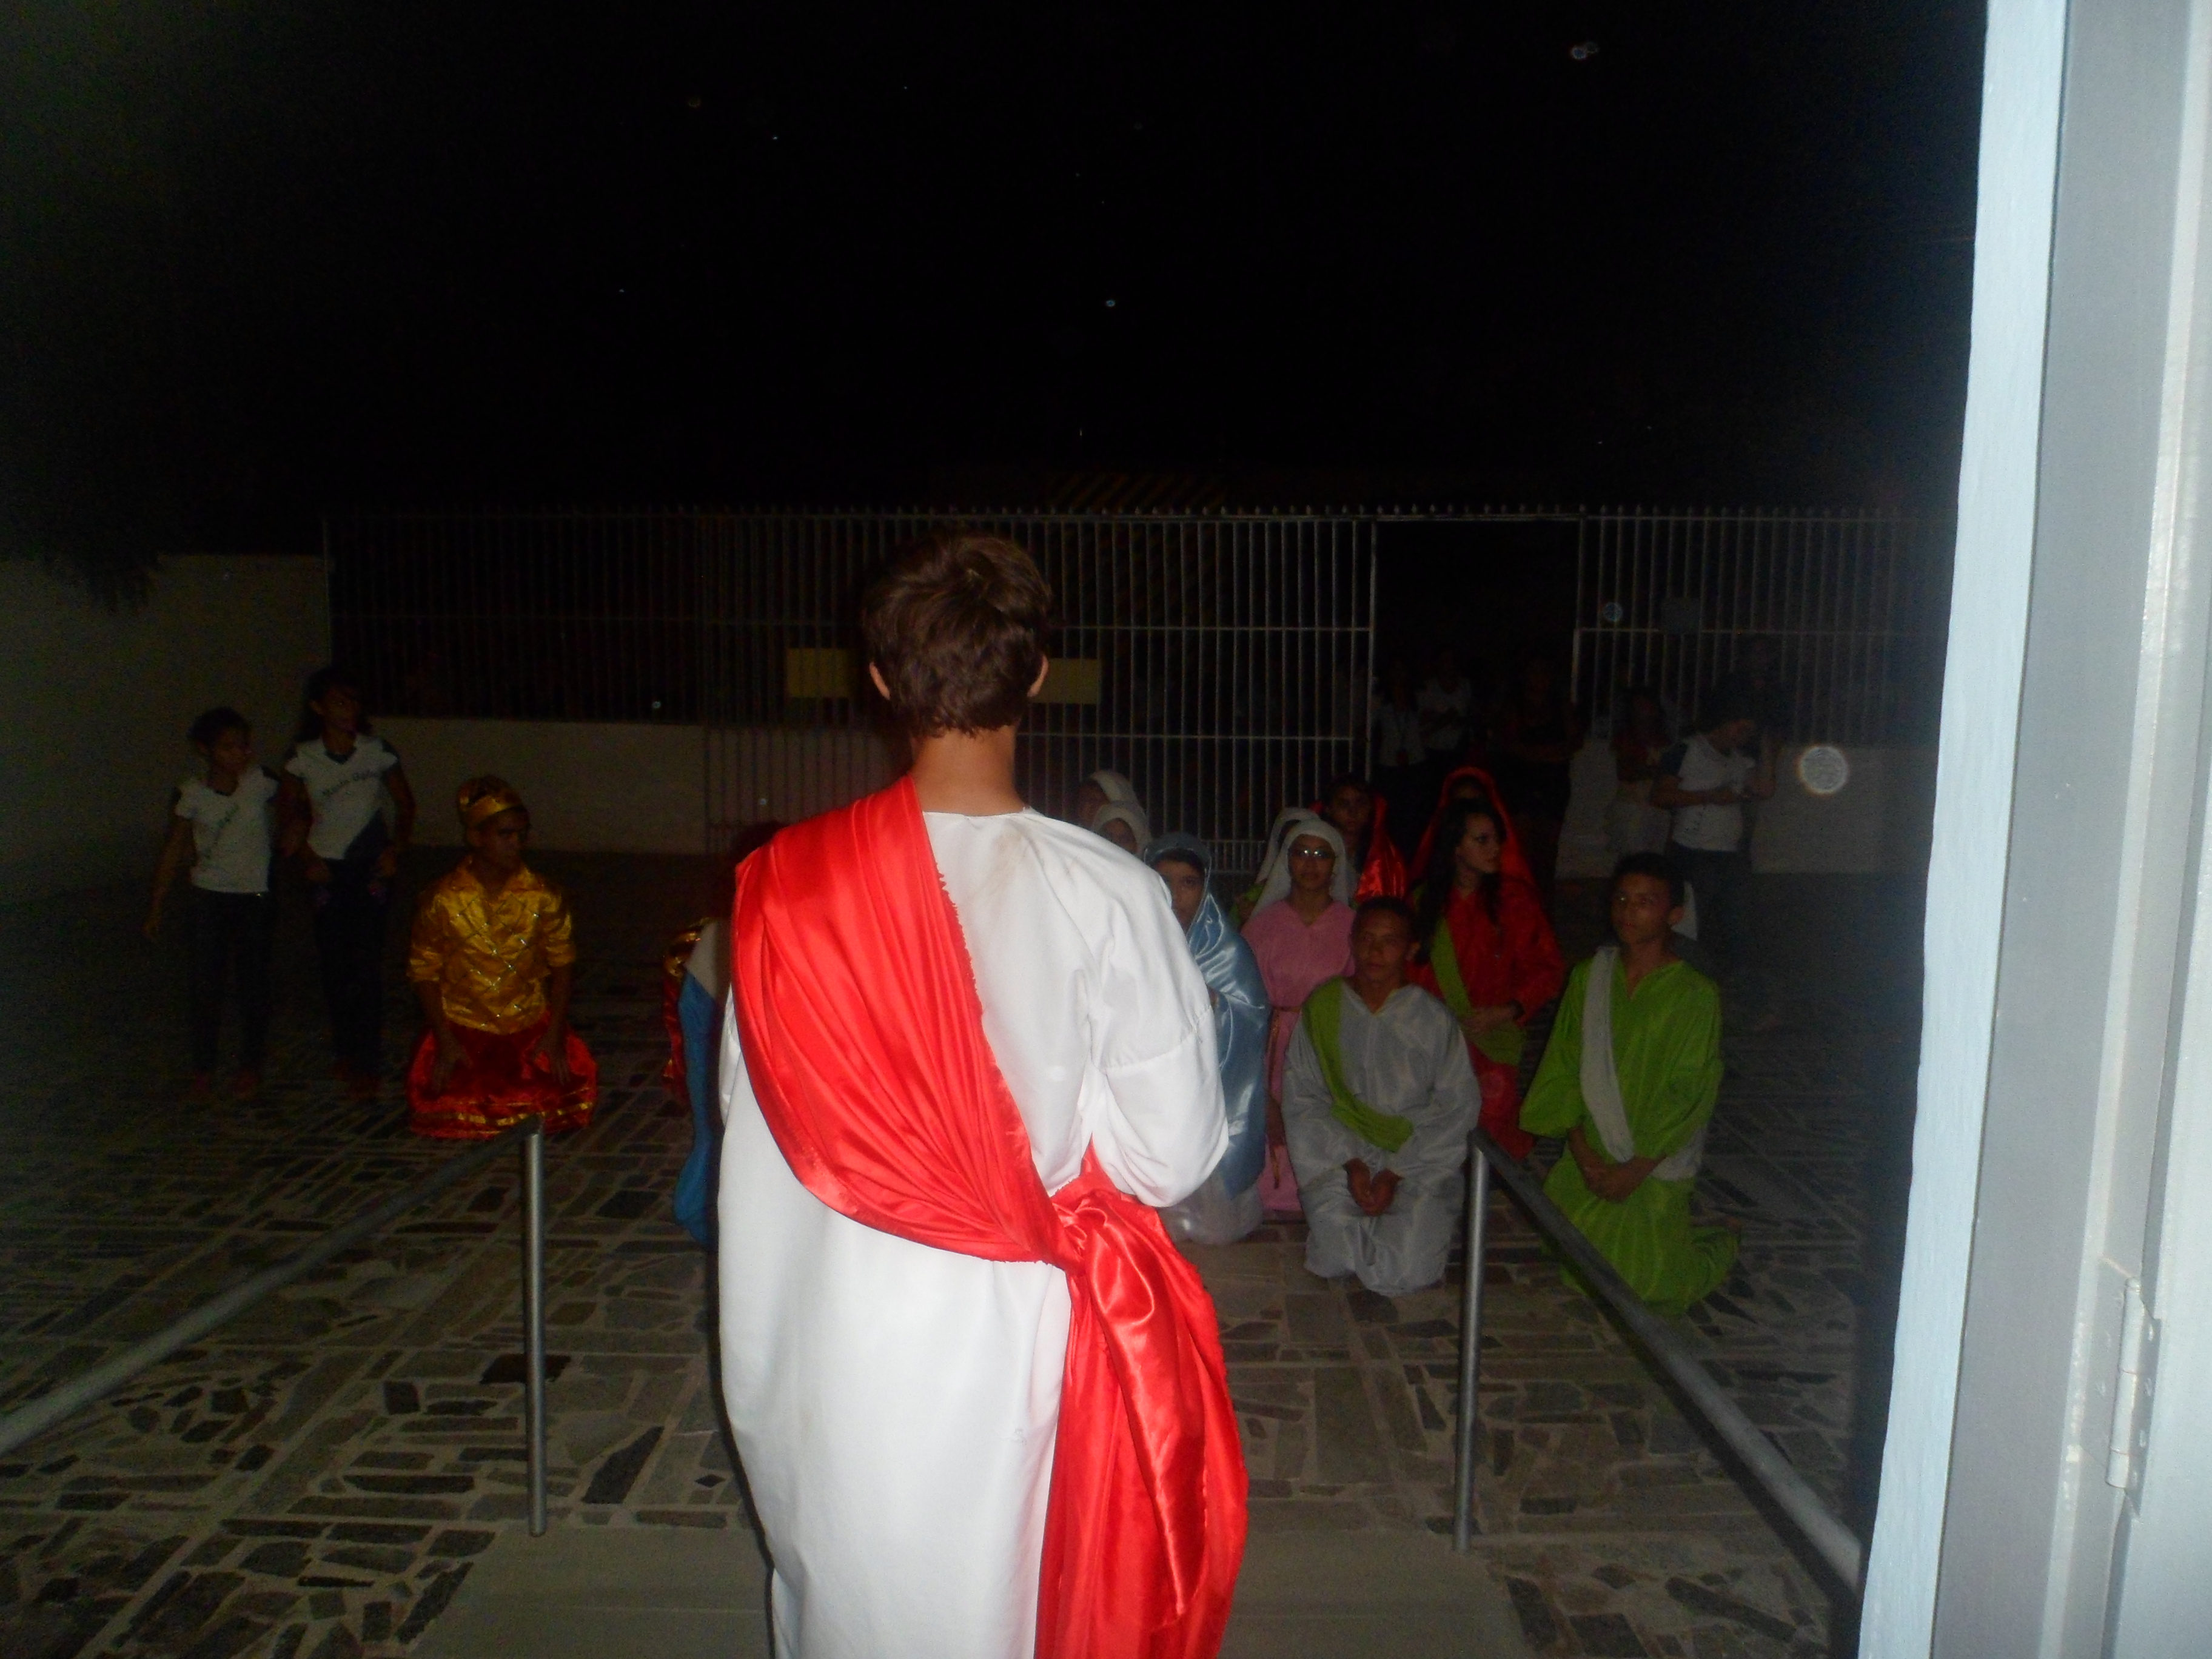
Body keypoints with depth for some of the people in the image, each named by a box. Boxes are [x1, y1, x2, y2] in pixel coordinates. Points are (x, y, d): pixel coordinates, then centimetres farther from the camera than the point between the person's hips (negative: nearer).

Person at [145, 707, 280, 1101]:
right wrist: (155, 908, 3)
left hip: (256, 897, 0)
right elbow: (173, 852, 1)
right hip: (210, 897, 0)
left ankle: (250, 1067, 24)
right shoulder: (191, 795, -7)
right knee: (203, 985, 3)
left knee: (252, 984, 8)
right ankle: (203, 1071, 18)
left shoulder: (262, 783, -8)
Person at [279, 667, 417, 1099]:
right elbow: (291, 812, 9)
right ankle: (345, 1050, 22)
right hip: (327, 867, 2)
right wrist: (307, 858, 0)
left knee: (366, 963, -7)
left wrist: (395, 849, -7)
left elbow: (405, 804, 5)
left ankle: (367, 1063, -2)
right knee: (334, 962, 5)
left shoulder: (378, 752, -7)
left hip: (370, 865, -1)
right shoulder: (302, 759, -5)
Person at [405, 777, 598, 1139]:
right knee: (449, 1113, -13)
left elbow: (563, 963, -1)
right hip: (462, 1028, -1)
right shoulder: (442, 899, -10)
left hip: (531, 1025, 1)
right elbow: (424, 973, -4)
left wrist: (555, 1034, -7)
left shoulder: (544, 897, -7)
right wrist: (445, 1041, -10)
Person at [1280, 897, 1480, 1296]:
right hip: (1340, 1156, 1)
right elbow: (1302, 1098, 1)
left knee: (1405, 1275, -19)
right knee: (1333, 1262, -19)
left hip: (1419, 1162, -1)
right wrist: (1350, 1161, -11)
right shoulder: (1322, 1006, 1)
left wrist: (1397, 1173, -11)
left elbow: (1456, 1109, -1)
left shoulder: (1434, 1019, -2)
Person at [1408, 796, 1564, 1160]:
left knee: (1495, 1123, -9)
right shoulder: (1426, 898, 6)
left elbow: (1548, 969, 0)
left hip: (1493, 1038, -2)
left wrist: (1507, 1011, -11)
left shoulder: (1515, 896, -1)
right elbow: (1414, 968, 14)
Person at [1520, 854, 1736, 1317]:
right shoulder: (1589, 977, -3)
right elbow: (1563, 1069, 0)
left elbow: (1690, 1096, -14)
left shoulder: (1696, 996, -15)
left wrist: (1635, 1170, -16)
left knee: (1652, 1287, -2)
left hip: (1655, 1167, -4)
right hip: (1590, 1158, 4)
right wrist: (1583, 1153, -9)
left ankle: (1721, 1246, 29)